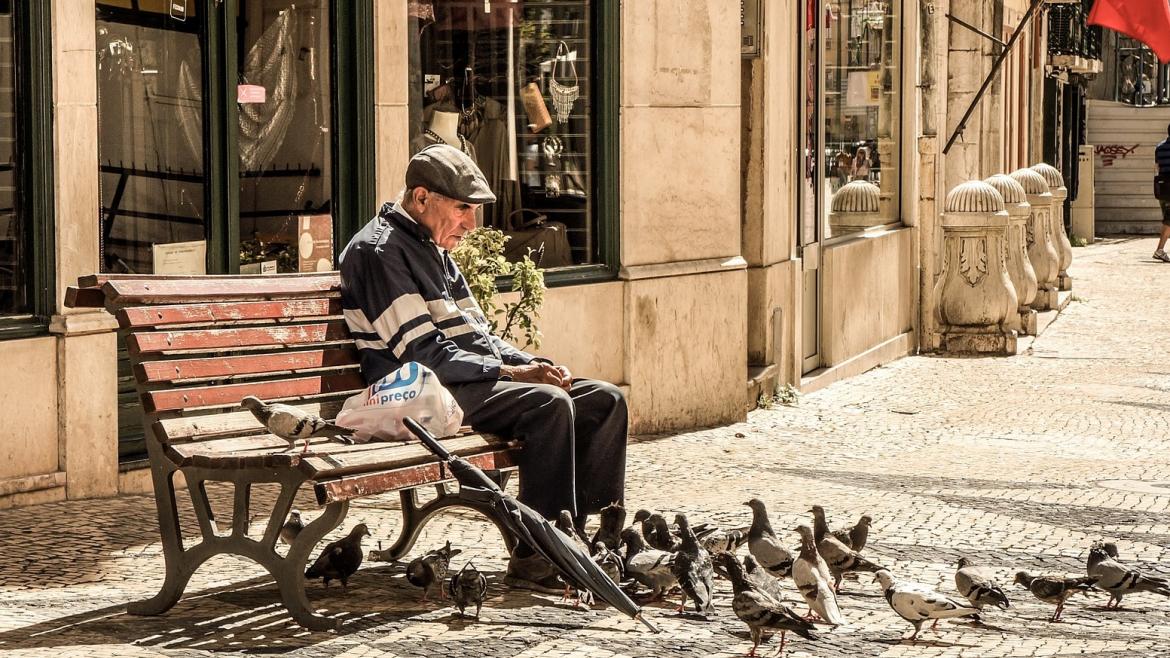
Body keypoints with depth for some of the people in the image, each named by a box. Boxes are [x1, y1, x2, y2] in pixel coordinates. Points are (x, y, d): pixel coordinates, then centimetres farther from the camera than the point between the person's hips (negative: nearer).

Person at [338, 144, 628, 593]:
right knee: (548, 403, -31)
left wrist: (535, 366, 4)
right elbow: (423, 353, -17)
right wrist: (511, 372, -18)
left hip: (475, 380, 10)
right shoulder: (380, 251, -10)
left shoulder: (434, 251, 22)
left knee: (605, 400, -1)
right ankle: (535, 560, -30)